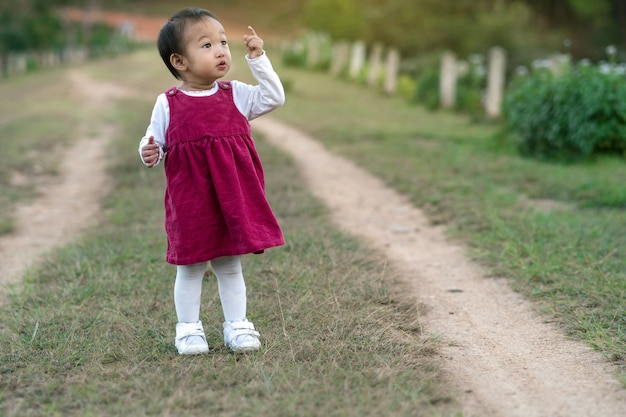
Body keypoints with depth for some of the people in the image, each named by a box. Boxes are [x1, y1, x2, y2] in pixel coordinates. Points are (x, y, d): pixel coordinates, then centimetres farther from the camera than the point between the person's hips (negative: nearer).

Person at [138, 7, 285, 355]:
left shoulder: (236, 95, 3)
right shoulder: (168, 104, -3)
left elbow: (273, 97, -2)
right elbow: (155, 141, 3)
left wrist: (258, 59, -7)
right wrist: (149, 152, -20)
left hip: (232, 200, 2)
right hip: (189, 203, -2)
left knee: (230, 265, 13)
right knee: (190, 267, 9)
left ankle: (237, 325, 24)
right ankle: (188, 329, 21)